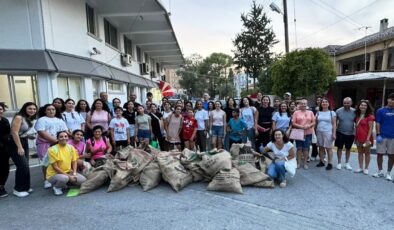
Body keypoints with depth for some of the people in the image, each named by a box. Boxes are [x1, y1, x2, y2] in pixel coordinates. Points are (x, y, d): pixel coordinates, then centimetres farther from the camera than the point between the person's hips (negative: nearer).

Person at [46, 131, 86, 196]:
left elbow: (74, 162, 5)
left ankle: (64, 184, 11)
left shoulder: (71, 147, -1)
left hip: (68, 172, 5)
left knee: (83, 180, -14)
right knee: (64, 178, -37)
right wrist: (69, 176, -21)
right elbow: (55, 167, -18)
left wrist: (74, 173, -12)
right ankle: (56, 187, -2)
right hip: (54, 174, -5)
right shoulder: (52, 149, -16)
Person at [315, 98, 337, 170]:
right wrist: (315, 132, 5)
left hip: (328, 132, -3)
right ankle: (321, 162, 18)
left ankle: (330, 163, 8)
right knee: (321, 148, 8)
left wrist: (334, 133, -9)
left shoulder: (332, 113, 1)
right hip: (319, 132, 3)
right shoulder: (318, 113, 9)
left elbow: (334, 124, -1)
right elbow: (316, 123, 11)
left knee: (328, 148, 0)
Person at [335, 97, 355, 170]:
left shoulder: (354, 111, -5)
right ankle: (339, 163, 19)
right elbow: (335, 122, -1)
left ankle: (347, 163, 28)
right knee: (339, 148, 7)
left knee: (348, 149, 14)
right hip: (340, 133, -1)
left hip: (350, 134, 1)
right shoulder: (338, 111, -8)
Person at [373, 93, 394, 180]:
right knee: (380, 154, 4)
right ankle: (380, 171, 19)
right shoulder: (381, 111, 0)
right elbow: (378, 124, -1)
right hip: (382, 136, -1)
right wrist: (378, 135, -8)